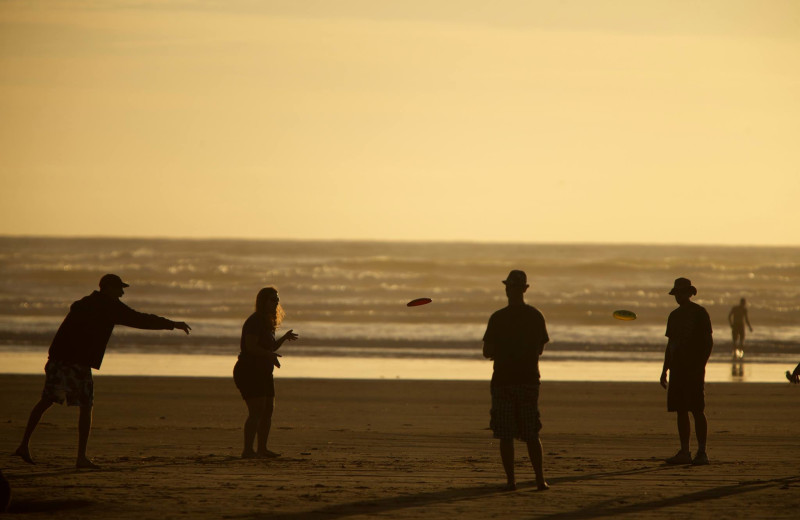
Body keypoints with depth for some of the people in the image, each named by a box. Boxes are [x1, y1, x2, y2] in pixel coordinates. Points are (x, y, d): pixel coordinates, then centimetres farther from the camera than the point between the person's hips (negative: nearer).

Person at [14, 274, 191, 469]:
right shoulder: (110, 307, 0)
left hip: (57, 357, 7)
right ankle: (81, 457, 1)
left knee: (46, 400, 16)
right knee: (85, 407, 3)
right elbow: (140, 320, -2)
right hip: (78, 363, -7)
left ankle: (24, 444, 13)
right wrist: (173, 324, 4)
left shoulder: (84, 303, 21)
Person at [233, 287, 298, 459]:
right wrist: (270, 355, -34)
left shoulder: (268, 323, 16)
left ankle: (262, 449, 18)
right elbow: (251, 347, -25)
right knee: (256, 411, -17)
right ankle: (247, 450, -19)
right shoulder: (254, 322, -15)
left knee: (268, 411, 11)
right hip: (248, 372, -10)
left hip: (263, 373, 10)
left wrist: (284, 338, 13)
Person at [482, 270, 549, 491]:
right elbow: (539, 349, 12)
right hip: (529, 379, 3)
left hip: (503, 380, -3)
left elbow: (487, 352, -5)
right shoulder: (536, 316, 2)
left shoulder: (498, 318, -8)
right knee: (531, 435, 9)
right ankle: (540, 479, 3)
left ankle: (510, 480, -1)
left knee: (505, 435, 3)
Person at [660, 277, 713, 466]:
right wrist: (665, 370, 17)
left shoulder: (699, 313, -4)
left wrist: (701, 365, -15)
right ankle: (684, 452, 8)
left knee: (697, 410, -9)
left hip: (694, 367, -7)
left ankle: (702, 453, -9)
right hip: (677, 368, 7)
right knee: (681, 411, 5)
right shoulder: (674, 315, 17)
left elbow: (708, 342, -7)